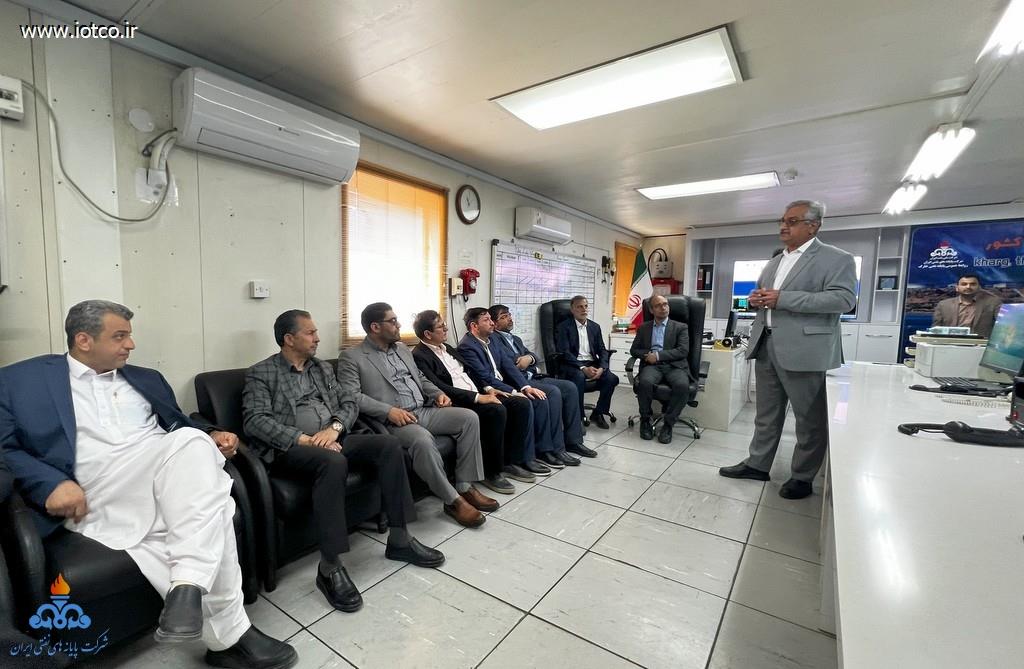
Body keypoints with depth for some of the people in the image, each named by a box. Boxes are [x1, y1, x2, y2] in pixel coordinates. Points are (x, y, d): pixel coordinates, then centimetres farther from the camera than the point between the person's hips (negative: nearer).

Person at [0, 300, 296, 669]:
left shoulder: (146, 378, 24)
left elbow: (181, 426, 25)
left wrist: (209, 436, 2)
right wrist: (52, 483, -14)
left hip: (167, 487, 3)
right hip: (99, 503, -3)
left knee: (193, 441, -34)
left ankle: (188, 586, -33)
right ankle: (231, 638, -17)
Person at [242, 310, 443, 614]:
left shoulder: (323, 367, 19)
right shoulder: (260, 373, 2)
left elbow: (349, 403, 13)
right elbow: (254, 421, -11)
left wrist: (334, 428, -10)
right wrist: (305, 439, -22)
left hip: (331, 439, 6)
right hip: (290, 448, -5)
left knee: (389, 444, -17)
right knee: (334, 462, -37)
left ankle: (399, 539, -9)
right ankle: (330, 566, -27)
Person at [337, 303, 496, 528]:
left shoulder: (403, 349, 20)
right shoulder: (352, 358, -2)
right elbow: (350, 396, -13)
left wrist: (437, 393, 6)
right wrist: (388, 410, -23)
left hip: (424, 411, 7)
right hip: (392, 421, -7)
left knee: (469, 417, -13)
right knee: (423, 440, -37)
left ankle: (465, 486, -6)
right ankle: (452, 500, -18)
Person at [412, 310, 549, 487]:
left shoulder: (446, 347, 18)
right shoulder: (419, 357, -11)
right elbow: (440, 388, -22)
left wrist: (487, 389, 6)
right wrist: (477, 397, -24)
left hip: (478, 395, 9)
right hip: (456, 403, -9)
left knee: (522, 403, -5)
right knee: (497, 410, -33)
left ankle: (514, 460, 3)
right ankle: (492, 472, -16)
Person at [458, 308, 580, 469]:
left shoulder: (492, 339, 10)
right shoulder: (466, 347, -14)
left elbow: (508, 365, 5)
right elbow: (486, 377, -19)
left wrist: (526, 387, -8)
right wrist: (514, 392, -20)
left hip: (504, 384, 8)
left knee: (541, 398, -8)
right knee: (524, 402, -25)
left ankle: (555, 448, -1)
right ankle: (543, 449, -9)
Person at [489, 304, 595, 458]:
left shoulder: (516, 338, 27)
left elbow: (534, 355, 17)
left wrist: (529, 358, -6)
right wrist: (523, 360, -3)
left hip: (533, 377, 9)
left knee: (570, 387, -6)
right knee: (553, 391, -28)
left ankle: (573, 441, -2)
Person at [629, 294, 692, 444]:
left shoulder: (680, 327, 12)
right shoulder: (643, 328, 19)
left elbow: (683, 351, -2)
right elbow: (634, 350, 14)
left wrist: (658, 355, -12)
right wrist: (648, 354, -7)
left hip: (674, 366, -1)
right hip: (652, 366, 1)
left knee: (682, 386, -34)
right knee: (645, 382, -34)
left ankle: (668, 423, -14)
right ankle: (645, 420, -10)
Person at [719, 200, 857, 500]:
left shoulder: (837, 259, -4)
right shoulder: (774, 263, 19)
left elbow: (843, 299, -17)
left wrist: (782, 299, -21)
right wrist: (756, 299, 1)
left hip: (804, 350, -7)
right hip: (766, 347, 7)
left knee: (810, 418, 6)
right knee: (766, 413, 15)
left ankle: (803, 477, 21)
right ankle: (757, 464, 26)